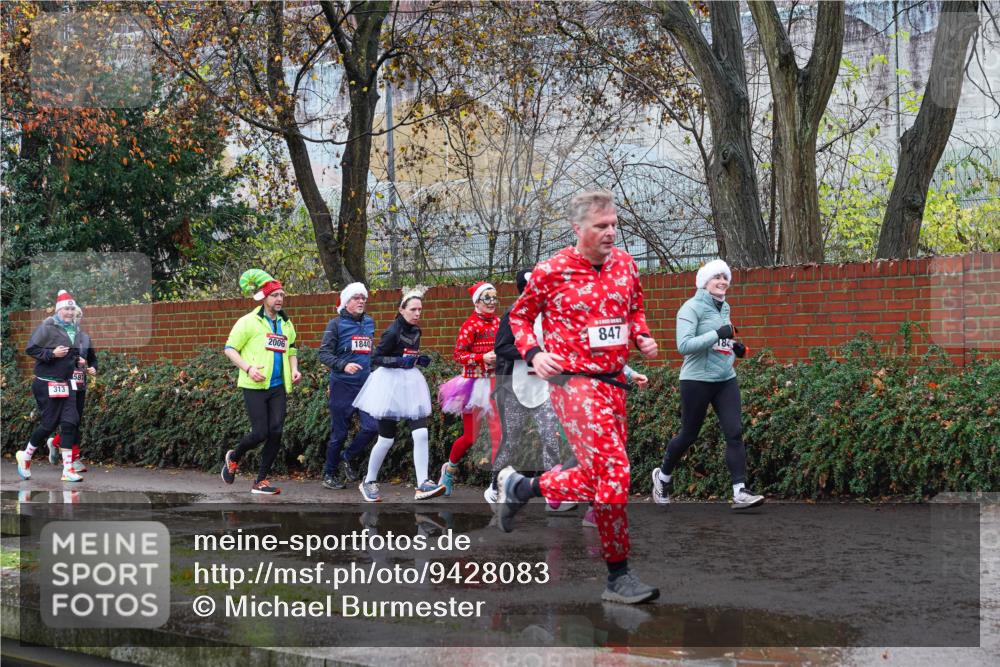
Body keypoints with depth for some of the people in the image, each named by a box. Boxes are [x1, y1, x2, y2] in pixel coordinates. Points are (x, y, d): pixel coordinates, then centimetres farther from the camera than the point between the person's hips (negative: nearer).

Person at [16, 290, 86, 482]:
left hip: (66, 383, 7)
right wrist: (52, 354, -21)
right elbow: (30, 349, -13)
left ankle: (68, 469, -2)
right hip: (47, 384, -7)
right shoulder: (47, 327, -12)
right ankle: (25, 456, 23)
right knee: (49, 423, -1)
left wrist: (77, 360, 8)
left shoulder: (74, 330, 11)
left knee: (70, 422, -4)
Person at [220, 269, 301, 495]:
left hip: (278, 386, 5)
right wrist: (248, 368, -17)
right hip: (255, 386, -5)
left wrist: (294, 369, 7)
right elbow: (230, 349, -3)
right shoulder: (249, 322, -4)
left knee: (276, 432, -3)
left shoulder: (286, 324, 14)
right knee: (260, 433, -10)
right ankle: (233, 457, 21)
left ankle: (261, 481, 7)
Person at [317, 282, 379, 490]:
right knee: (339, 433, 1)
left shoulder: (369, 323, 11)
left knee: (372, 427, -8)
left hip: (366, 385, 5)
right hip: (343, 385, -5)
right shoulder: (336, 324, -4)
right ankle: (329, 474, 18)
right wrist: (343, 365, -24)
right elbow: (324, 353, -9)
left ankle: (347, 458, 17)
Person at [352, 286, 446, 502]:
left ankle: (422, 485, -10)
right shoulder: (392, 332, -14)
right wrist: (400, 361, -23)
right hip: (391, 383, -6)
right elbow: (376, 358, -12)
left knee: (421, 434, -9)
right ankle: (368, 482, 20)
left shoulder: (415, 331, 8)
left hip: (411, 383, 6)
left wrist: (420, 360, 4)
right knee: (386, 439, 1)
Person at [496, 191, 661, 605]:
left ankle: (519, 487, 34)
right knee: (613, 471, -16)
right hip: (573, 380, -7)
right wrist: (533, 353, -9)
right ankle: (618, 577, -7)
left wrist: (642, 337, 3)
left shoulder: (625, 265, 7)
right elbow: (520, 315, 7)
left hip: (614, 381, 7)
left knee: (598, 477, 12)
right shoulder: (551, 271, -8)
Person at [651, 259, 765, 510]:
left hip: (726, 379, 6)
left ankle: (740, 492, -12)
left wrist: (735, 348, 9)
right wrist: (718, 334, -26)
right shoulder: (692, 307, -10)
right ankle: (663, 476, 31)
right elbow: (684, 345, -21)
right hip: (697, 380, -6)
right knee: (689, 435, 6)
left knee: (735, 433, -8)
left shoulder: (724, 308, 13)